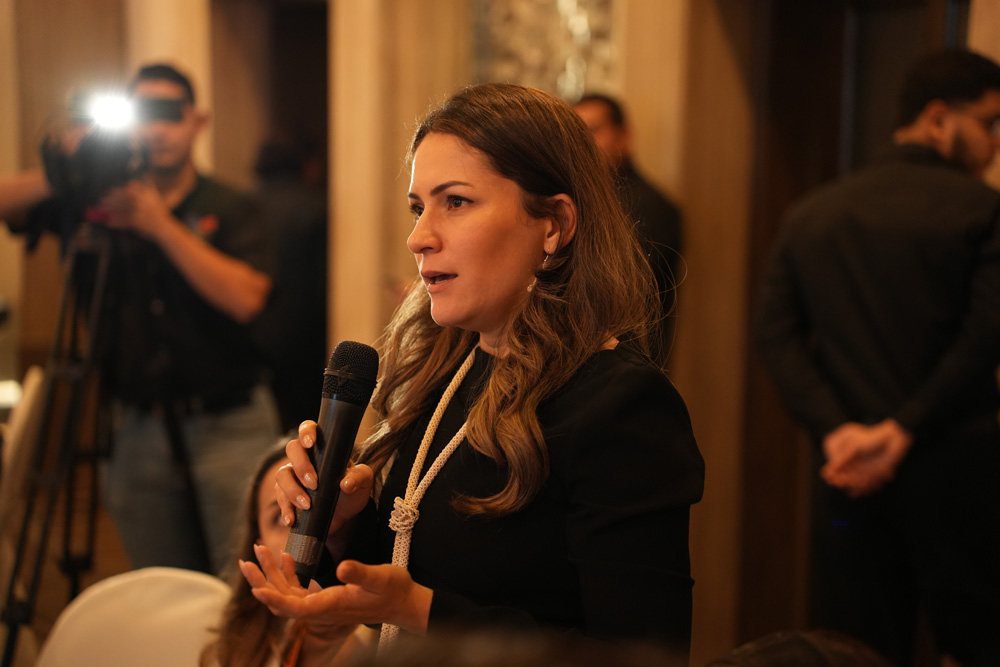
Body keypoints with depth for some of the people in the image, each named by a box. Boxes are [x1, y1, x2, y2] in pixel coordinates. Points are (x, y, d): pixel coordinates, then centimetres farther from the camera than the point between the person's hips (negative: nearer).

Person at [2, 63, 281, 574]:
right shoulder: (101, 201, 6)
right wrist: (55, 177, -16)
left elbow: (245, 298, -16)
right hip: (139, 431, 3)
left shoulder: (228, 209, 0)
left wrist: (163, 226, -18)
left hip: (227, 429, -2)